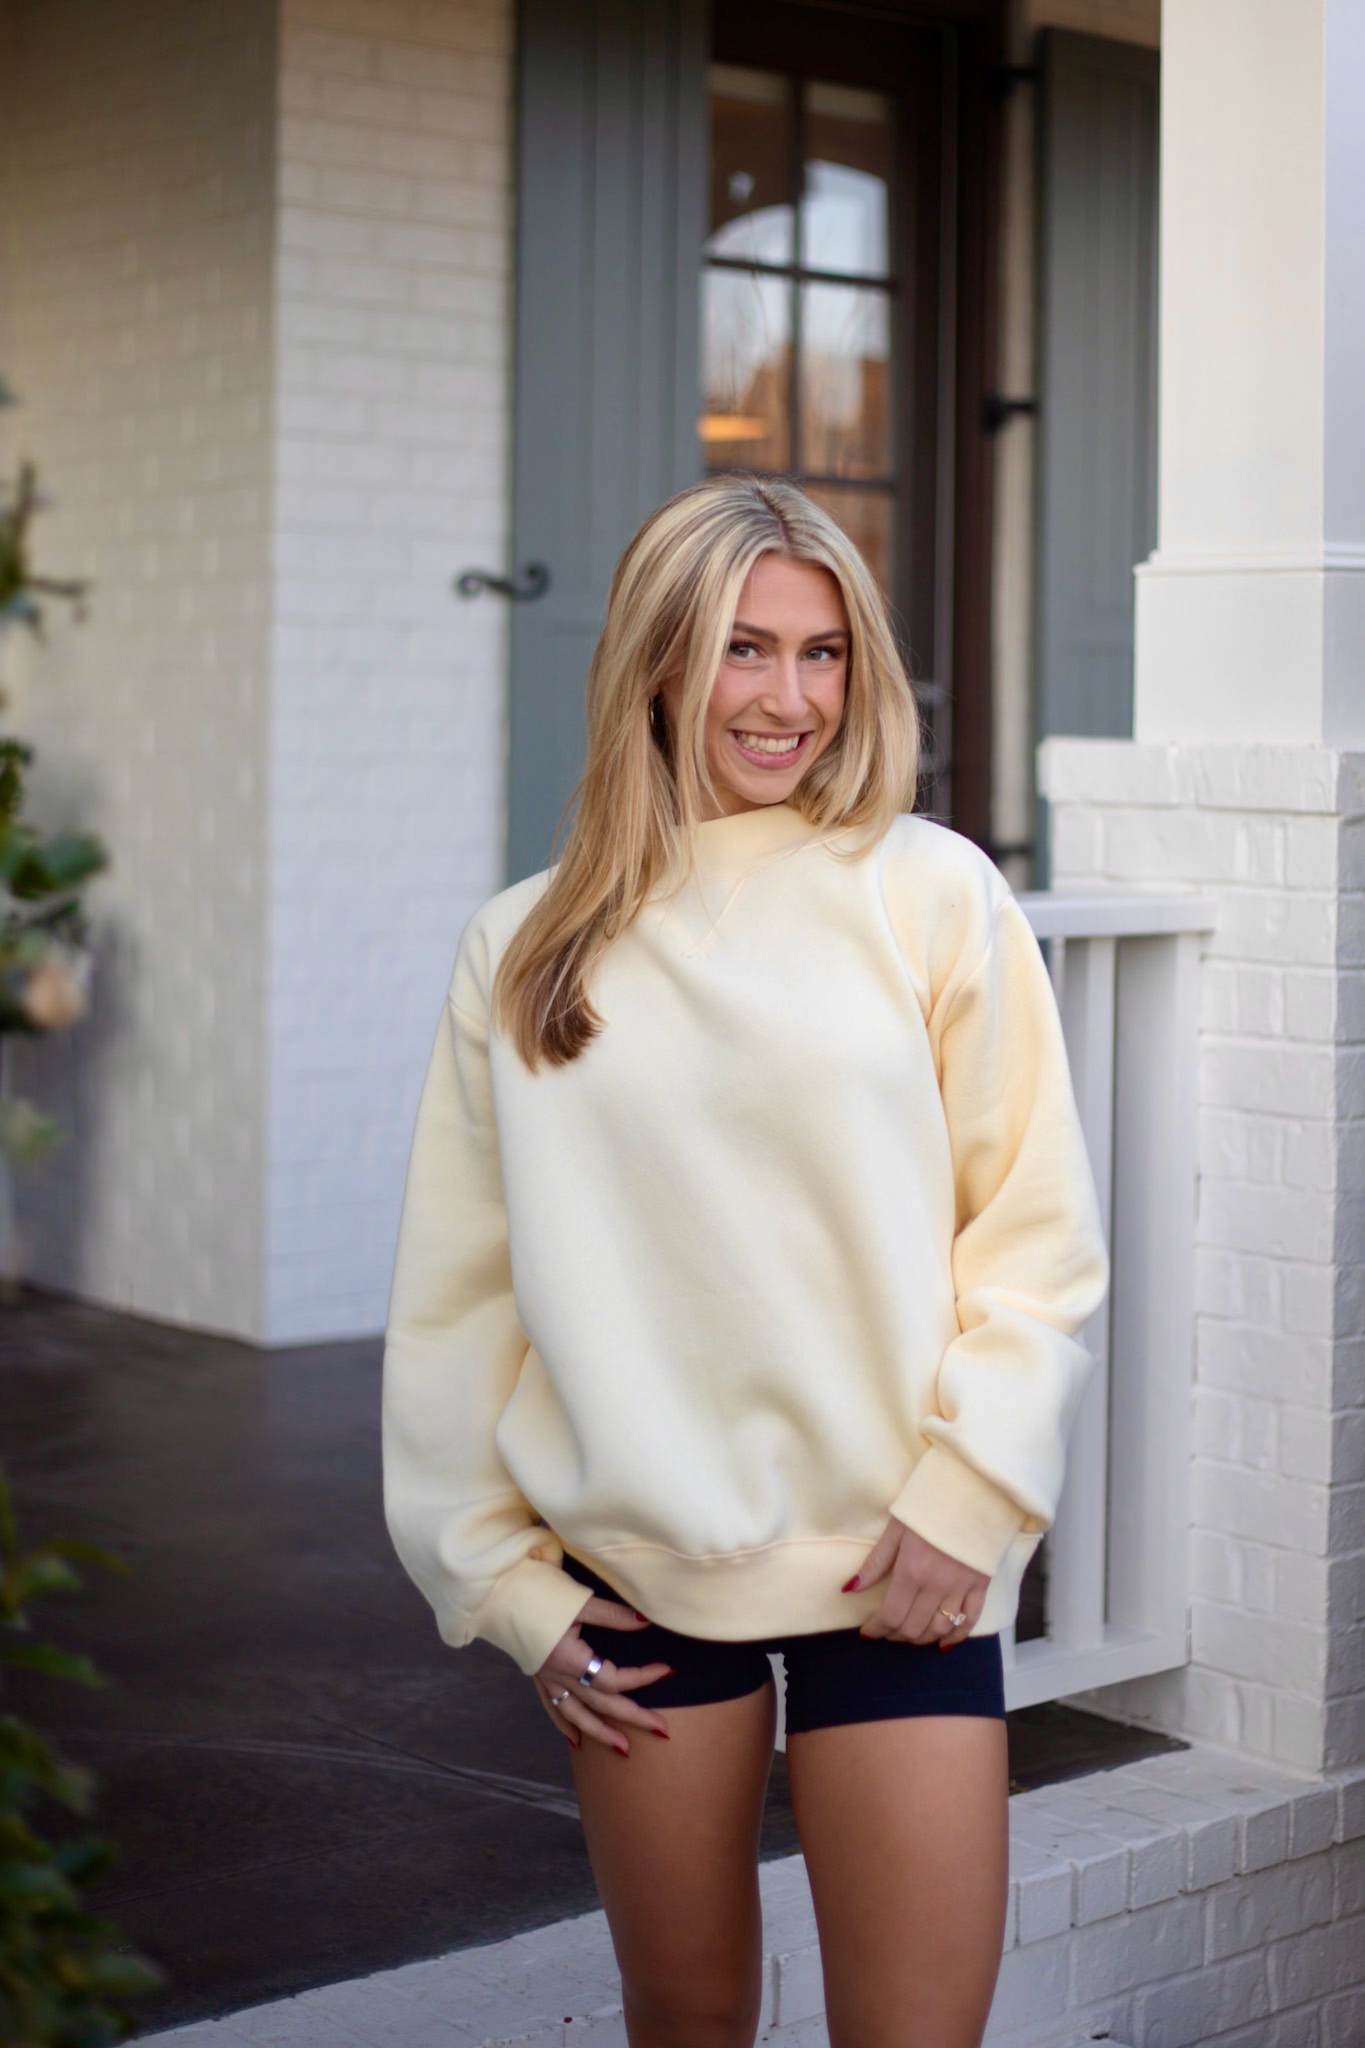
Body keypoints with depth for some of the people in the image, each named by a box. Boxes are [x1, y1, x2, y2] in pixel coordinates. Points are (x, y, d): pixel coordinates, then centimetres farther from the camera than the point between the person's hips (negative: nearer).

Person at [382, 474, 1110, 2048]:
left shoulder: (933, 894, -1)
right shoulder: (522, 952, 5)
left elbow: (1037, 1232, 0)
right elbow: (459, 1289, 8)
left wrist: (963, 1500, -8)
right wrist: (505, 1578, 4)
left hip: (896, 1564, -1)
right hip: (637, 1570, 2)